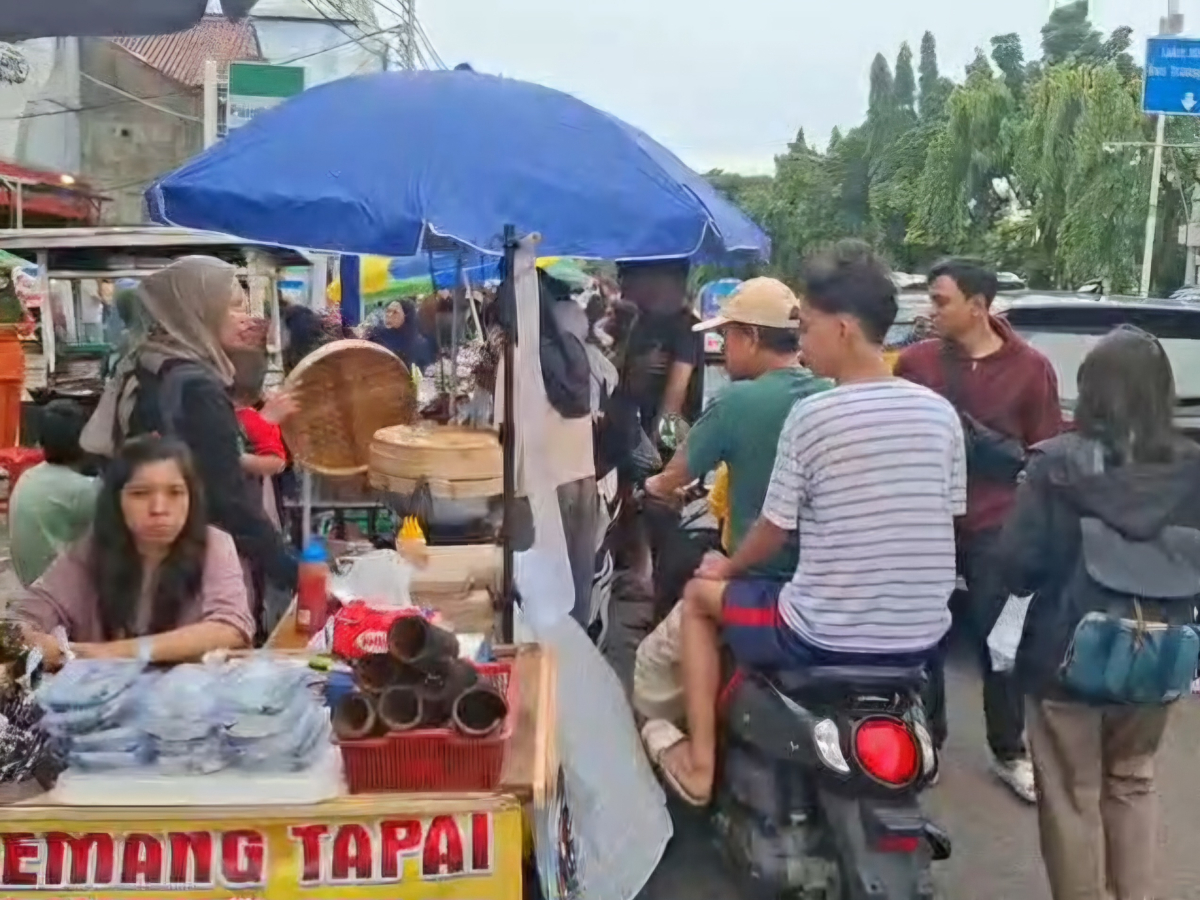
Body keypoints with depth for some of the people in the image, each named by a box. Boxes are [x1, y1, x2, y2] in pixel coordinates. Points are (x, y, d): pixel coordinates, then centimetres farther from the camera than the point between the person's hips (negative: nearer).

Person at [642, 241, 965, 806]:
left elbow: (775, 531, -6)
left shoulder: (812, 415, -15)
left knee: (700, 595, 20)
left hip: (826, 638, -5)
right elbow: (946, 518, 10)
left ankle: (699, 765, 24)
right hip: (920, 638, 6)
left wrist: (725, 567, 14)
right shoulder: (940, 413, -1)